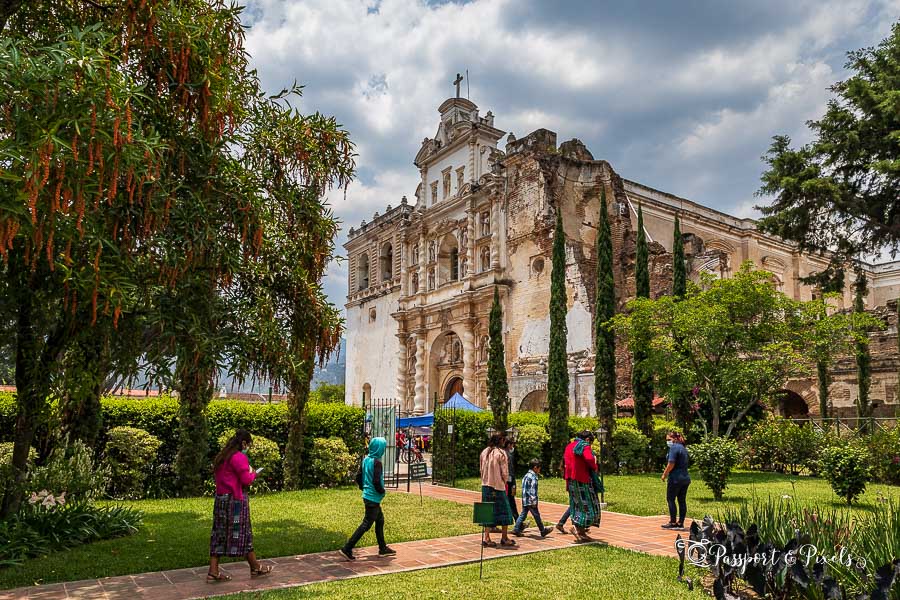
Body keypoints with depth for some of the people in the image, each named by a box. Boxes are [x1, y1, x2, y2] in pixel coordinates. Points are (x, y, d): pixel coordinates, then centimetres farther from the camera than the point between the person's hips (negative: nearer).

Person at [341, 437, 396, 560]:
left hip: (367, 495, 9)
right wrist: (382, 491, -8)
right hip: (373, 498, -9)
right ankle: (347, 549, -2)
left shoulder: (366, 460, 6)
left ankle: (383, 549, 27)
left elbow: (358, 478, 10)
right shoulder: (377, 462, -19)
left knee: (380, 520, 19)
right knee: (366, 524, -3)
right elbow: (376, 481, -25)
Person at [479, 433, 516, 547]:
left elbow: (482, 470, 9)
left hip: (485, 486, 5)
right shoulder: (501, 453, -11)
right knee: (503, 511, 7)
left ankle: (486, 538, 5)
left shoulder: (484, 452, 5)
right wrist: (504, 482, 7)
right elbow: (505, 472, -10)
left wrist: (485, 481, 16)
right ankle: (504, 538, 13)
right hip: (498, 486, -5)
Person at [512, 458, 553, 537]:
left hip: (525, 500, 9)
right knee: (536, 515, 3)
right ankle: (543, 531, 14)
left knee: (523, 514, 9)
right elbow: (532, 490, -19)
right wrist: (534, 501, -18)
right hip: (530, 501, -9)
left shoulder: (526, 475, 13)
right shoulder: (533, 477, -15)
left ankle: (516, 529, 5)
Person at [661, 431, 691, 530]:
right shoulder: (683, 448, 17)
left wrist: (664, 474, -7)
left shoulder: (674, 448, -11)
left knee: (670, 499, 0)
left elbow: (671, 464, -18)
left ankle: (673, 523, 1)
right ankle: (680, 523, 11)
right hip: (686, 478, 9)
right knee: (682, 501, 9)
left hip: (676, 478, -9)